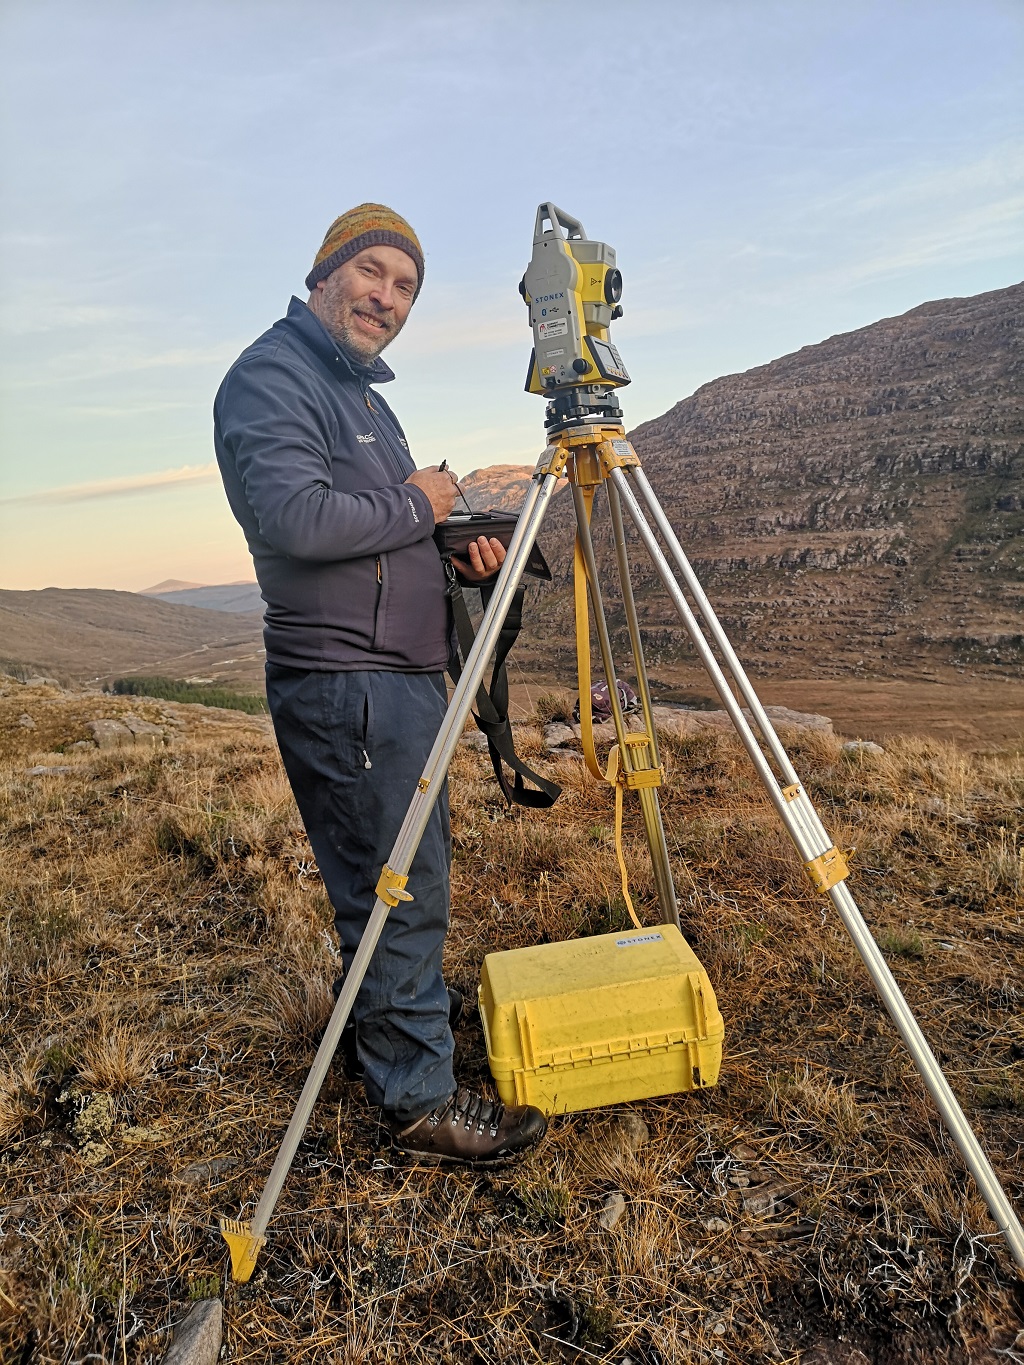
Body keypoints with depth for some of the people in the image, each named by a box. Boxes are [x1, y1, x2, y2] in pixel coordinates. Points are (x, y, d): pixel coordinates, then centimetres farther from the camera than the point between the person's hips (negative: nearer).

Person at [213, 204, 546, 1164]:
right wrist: (417, 506, -11)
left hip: (402, 674, 10)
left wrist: (457, 551, 7)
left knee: (408, 876, 21)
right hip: (344, 686, -10)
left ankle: (406, 1012, 40)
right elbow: (295, 518, -26)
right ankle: (419, 1098, 12)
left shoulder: (359, 390, 21)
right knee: (399, 890, -3)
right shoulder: (270, 376, -9)